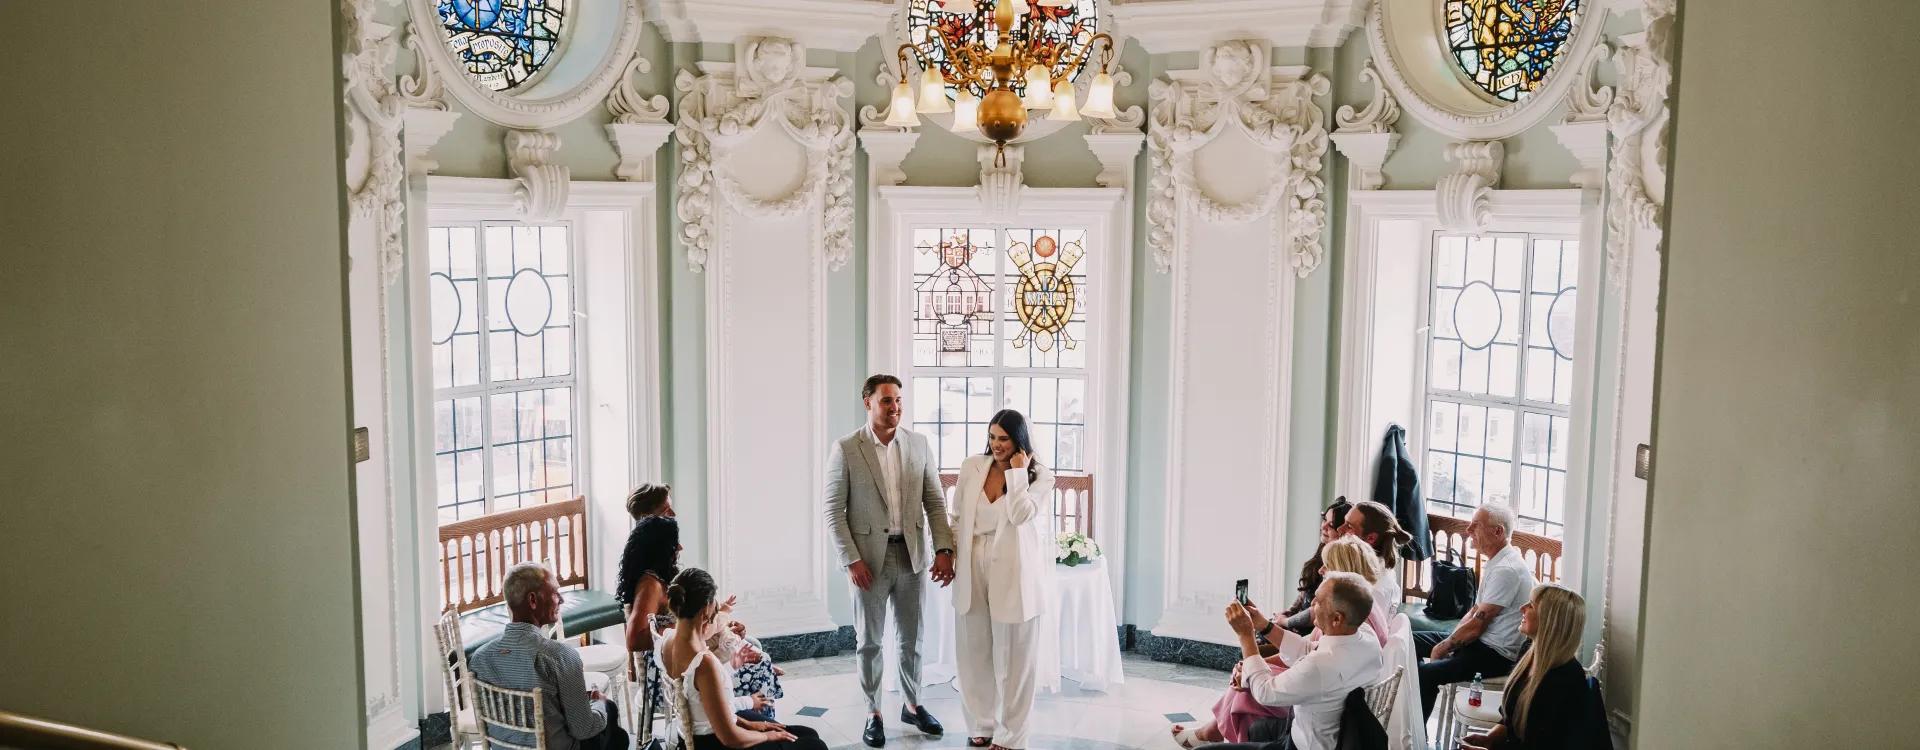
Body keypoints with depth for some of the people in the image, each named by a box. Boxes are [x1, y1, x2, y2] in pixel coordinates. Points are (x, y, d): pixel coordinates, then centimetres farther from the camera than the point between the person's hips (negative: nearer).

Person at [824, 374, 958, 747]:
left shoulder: (918, 443, 2)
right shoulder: (846, 449, -8)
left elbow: (935, 502, 5)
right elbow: (833, 511, -7)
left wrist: (943, 549, -4)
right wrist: (851, 560, -13)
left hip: (911, 555, 3)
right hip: (869, 558, -3)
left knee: (912, 638, 14)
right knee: (870, 641, 9)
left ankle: (912, 705, 32)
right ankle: (873, 713, 22)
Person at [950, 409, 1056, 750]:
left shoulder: (1039, 476, -5)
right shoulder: (972, 467, 4)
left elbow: (1020, 514, -21)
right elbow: (958, 516, 11)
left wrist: (1017, 472, -16)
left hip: (1012, 573, -4)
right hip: (973, 569, 4)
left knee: (1013, 657, 5)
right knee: (974, 651, 11)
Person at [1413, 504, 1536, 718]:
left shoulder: (1507, 570, -20)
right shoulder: (1495, 563, 13)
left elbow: (1477, 624, -20)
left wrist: (1443, 647, -8)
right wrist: (1447, 642, 4)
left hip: (1495, 655, -11)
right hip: (1480, 643, 11)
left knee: (1424, 674, -27)